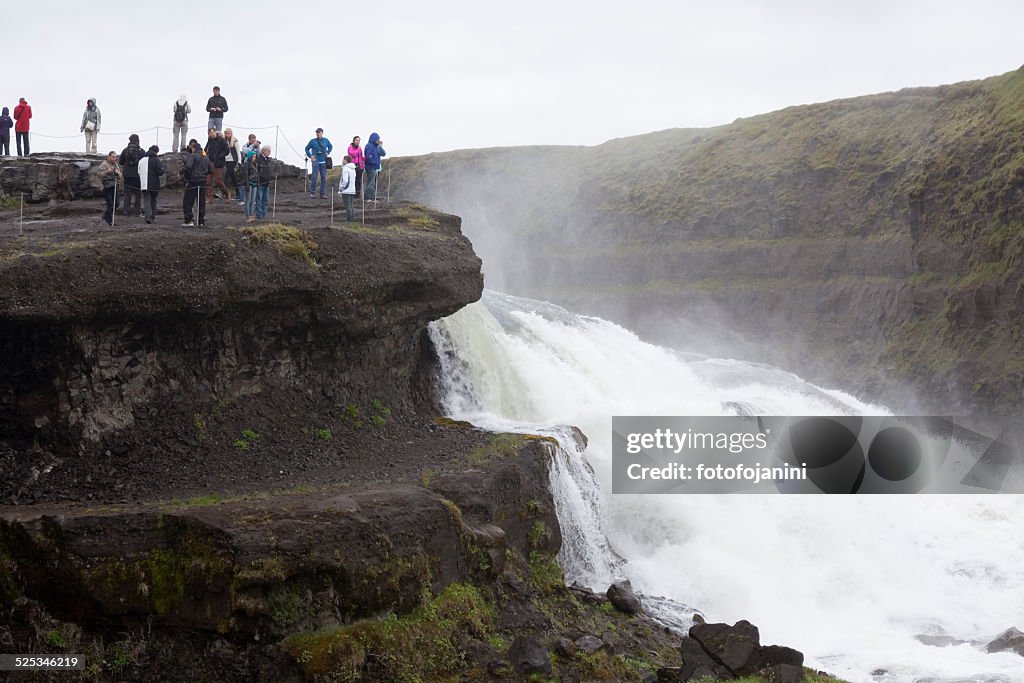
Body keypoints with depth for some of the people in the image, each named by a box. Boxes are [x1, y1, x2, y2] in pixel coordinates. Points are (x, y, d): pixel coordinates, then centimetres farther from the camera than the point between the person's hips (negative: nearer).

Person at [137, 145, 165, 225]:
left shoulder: (141, 160, 8)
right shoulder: (156, 160, -8)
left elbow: (137, 171, 13)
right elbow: (159, 172, -15)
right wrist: (164, 170, 5)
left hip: (144, 184, 2)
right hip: (154, 185, -2)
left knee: (146, 200, -1)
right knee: (153, 201, 12)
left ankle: (148, 217, -19)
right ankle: (152, 217, 14)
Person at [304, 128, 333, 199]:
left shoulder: (326, 140, 6)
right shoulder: (313, 141, -1)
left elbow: (330, 146, 25)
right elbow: (307, 148, 9)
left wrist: (327, 153, 10)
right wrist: (310, 156, -1)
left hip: (323, 162, 3)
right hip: (316, 161, -3)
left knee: (324, 178, 4)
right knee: (314, 177, -12)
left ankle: (322, 193, 10)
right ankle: (312, 192, -5)